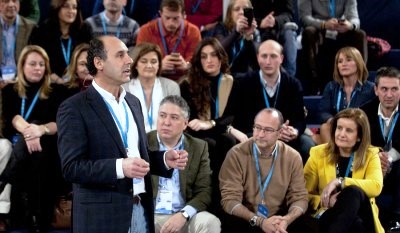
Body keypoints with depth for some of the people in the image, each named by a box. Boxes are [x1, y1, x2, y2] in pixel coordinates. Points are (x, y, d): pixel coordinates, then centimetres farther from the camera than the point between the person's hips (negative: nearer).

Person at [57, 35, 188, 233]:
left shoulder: (133, 102, 14)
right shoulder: (74, 108, -8)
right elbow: (71, 167, -16)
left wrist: (165, 160, 2)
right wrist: (120, 167, -26)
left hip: (141, 211, 7)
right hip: (102, 215, -6)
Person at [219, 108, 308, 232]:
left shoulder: (293, 157, 1)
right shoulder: (236, 154, -7)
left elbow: (299, 197, 1)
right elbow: (230, 198, -11)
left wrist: (287, 220, -21)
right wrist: (259, 221, -24)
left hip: (278, 220, 1)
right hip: (244, 220, -1)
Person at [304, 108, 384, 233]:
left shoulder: (370, 155, 6)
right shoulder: (318, 153, 7)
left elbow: (376, 187, -15)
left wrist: (339, 182, -22)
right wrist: (324, 201, -16)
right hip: (327, 215, -1)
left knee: (353, 192, -34)